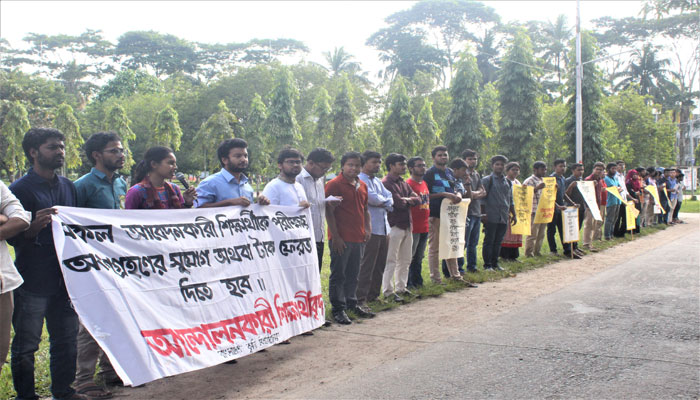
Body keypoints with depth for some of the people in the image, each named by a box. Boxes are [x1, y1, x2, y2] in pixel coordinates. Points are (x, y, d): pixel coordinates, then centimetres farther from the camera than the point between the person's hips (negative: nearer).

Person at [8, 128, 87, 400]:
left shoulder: (68, 187, 11)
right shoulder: (20, 189, -7)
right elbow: (11, 236, -10)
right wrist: (34, 227, -28)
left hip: (64, 278, 6)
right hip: (32, 282, -6)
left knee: (66, 339, 13)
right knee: (26, 346, 4)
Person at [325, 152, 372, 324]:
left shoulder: (362, 186, 13)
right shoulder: (334, 184, -8)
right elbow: (329, 212, -11)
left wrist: (367, 228, 10)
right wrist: (335, 236, -14)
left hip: (358, 238, 7)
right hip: (341, 239, -7)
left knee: (353, 274, 16)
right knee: (338, 274, 1)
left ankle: (351, 303, 28)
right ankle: (338, 309, 8)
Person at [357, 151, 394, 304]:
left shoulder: (378, 181, 20)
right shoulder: (360, 180, -8)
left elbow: (390, 198, 11)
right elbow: (372, 198, -19)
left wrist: (381, 203, -10)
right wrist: (385, 201, -1)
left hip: (384, 228, 9)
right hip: (370, 229, -9)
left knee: (380, 265, 14)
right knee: (366, 266, -6)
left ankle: (373, 294, 25)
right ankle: (361, 298, -1)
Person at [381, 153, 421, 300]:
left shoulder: (403, 182, 16)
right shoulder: (386, 183, -13)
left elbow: (417, 199, 8)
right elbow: (399, 203, -21)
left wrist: (407, 200, -11)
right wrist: (408, 201, 0)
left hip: (407, 226, 9)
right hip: (394, 226, -9)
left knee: (405, 260, 15)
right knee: (391, 261, -4)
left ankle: (401, 287, 25)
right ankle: (388, 291, 2)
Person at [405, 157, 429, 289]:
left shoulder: (424, 183, 15)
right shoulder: (408, 184, -12)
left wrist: (428, 218, 19)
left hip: (424, 227, 9)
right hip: (414, 228, -9)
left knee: (419, 257, 16)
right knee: (410, 257, 0)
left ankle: (417, 281, 24)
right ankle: (408, 283, 7)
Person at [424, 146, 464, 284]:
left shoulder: (450, 172, 15)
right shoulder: (430, 173, -7)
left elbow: (455, 188, 23)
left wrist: (458, 195, 0)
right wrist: (444, 195, -19)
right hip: (435, 214, -7)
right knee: (434, 247, 0)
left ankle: (455, 274, 24)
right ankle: (435, 278, 7)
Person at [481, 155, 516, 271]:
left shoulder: (508, 182, 16)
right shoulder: (487, 180, -3)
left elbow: (510, 200, 22)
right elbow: (482, 198, -7)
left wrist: (514, 214, 20)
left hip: (504, 218, 6)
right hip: (491, 217, -5)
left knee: (498, 242, 11)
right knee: (489, 241, 0)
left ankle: (495, 263, 19)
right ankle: (487, 265, 6)